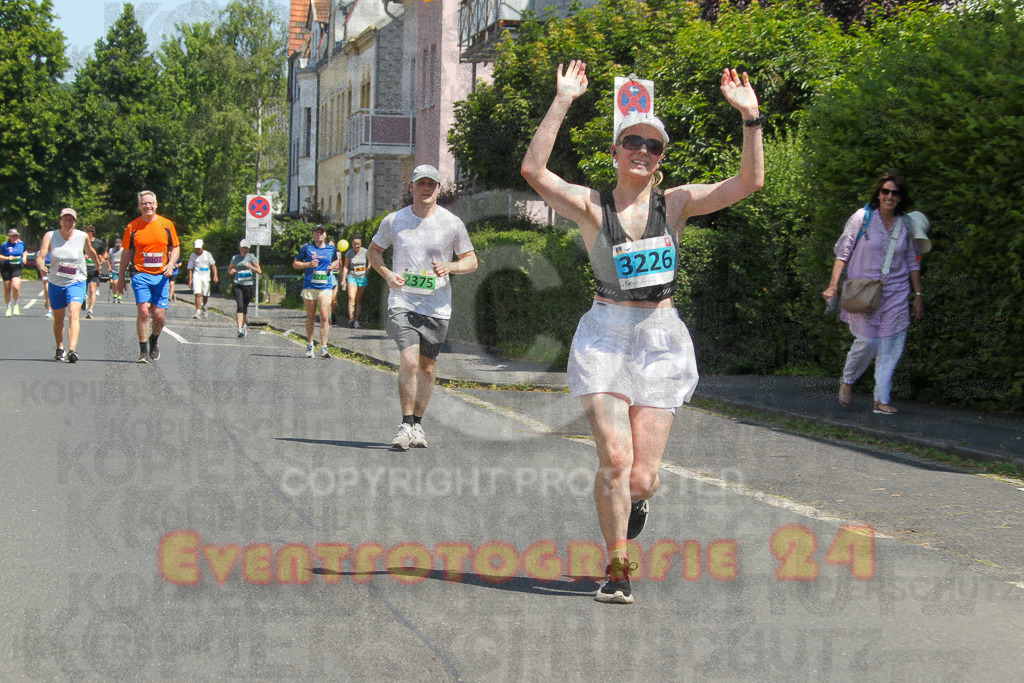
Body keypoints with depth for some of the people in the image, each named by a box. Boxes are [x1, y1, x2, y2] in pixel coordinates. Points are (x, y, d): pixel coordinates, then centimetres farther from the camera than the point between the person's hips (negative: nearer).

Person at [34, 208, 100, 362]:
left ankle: (72, 350, -31)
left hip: (76, 282, -2)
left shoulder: (83, 236, -4)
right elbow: (40, 256, -18)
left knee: (73, 315, -21)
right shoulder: (50, 236, -6)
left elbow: (90, 252, 16)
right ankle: (60, 349, 34)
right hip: (55, 283, 2)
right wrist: (41, 266, -39)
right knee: (58, 318, 14)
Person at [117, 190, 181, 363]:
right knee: (143, 311, -14)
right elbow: (126, 253, 9)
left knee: (159, 315, -1)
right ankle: (143, 350, -6)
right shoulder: (132, 227, 4)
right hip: (140, 275, -1)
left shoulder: (166, 224, 6)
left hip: (161, 276, 1)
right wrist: (120, 278, 9)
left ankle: (154, 340, 30)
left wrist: (171, 264, -5)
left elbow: (175, 247, 13)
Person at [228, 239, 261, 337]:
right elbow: (229, 269, 25)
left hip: (249, 284, 0)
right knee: (239, 306, -15)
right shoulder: (235, 258, 10)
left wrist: (250, 266, -17)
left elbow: (259, 271, 0)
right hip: (238, 285, 0)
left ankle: (244, 325, 34)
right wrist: (231, 271, 1)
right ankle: (240, 329, -21)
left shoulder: (251, 257, 3)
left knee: (245, 307, 10)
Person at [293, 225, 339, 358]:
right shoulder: (307, 247, 5)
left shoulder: (331, 249, 11)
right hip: (309, 286, 0)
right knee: (310, 317, 7)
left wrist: (334, 265, 3)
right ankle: (309, 345, 24)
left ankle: (323, 348, -15)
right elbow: (295, 263, 9)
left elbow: (336, 262, 27)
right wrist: (308, 264, -8)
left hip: (325, 287, 0)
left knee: (324, 316, -13)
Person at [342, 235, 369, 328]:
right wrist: (343, 280, 2)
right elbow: (346, 267, 6)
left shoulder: (365, 252, 1)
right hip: (352, 276, -1)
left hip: (363, 277, 1)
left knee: (359, 300, -1)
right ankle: (351, 318, -28)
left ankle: (357, 320, 3)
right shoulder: (349, 253, 2)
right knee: (351, 297, -17)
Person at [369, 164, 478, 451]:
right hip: (402, 302, -1)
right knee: (409, 361, -18)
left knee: (427, 368, 8)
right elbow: (373, 251, 16)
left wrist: (449, 267, -13)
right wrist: (387, 274, -4)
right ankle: (406, 425, -9)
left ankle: (417, 424, 25)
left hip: (437, 307, 1)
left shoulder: (452, 223, 1)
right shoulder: (394, 221, 2)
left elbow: (472, 260, 8)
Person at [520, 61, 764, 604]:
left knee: (642, 476, -3)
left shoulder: (675, 203, 5)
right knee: (614, 459, -16)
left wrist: (750, 117, -12)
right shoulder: (591, 205, -1)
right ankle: (617, 569, 3)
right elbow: (533, 170, -17)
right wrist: (562, 103, -19)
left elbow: (749, 182, -4)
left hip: (660, 340, 2)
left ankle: (634, 498, 36)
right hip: (605, 336, -1)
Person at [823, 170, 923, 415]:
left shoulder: (906, 225, 6)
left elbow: (913, 262, 14)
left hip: (895, 293, 3)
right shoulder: (862, 217, -4)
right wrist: (834, 284, -10)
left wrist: (918, 295, 11)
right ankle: (847, 380, 19)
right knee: (867, 341, -10)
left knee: (891, 346, -3)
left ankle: (882, 400, 1)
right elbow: (843, 252, -2)